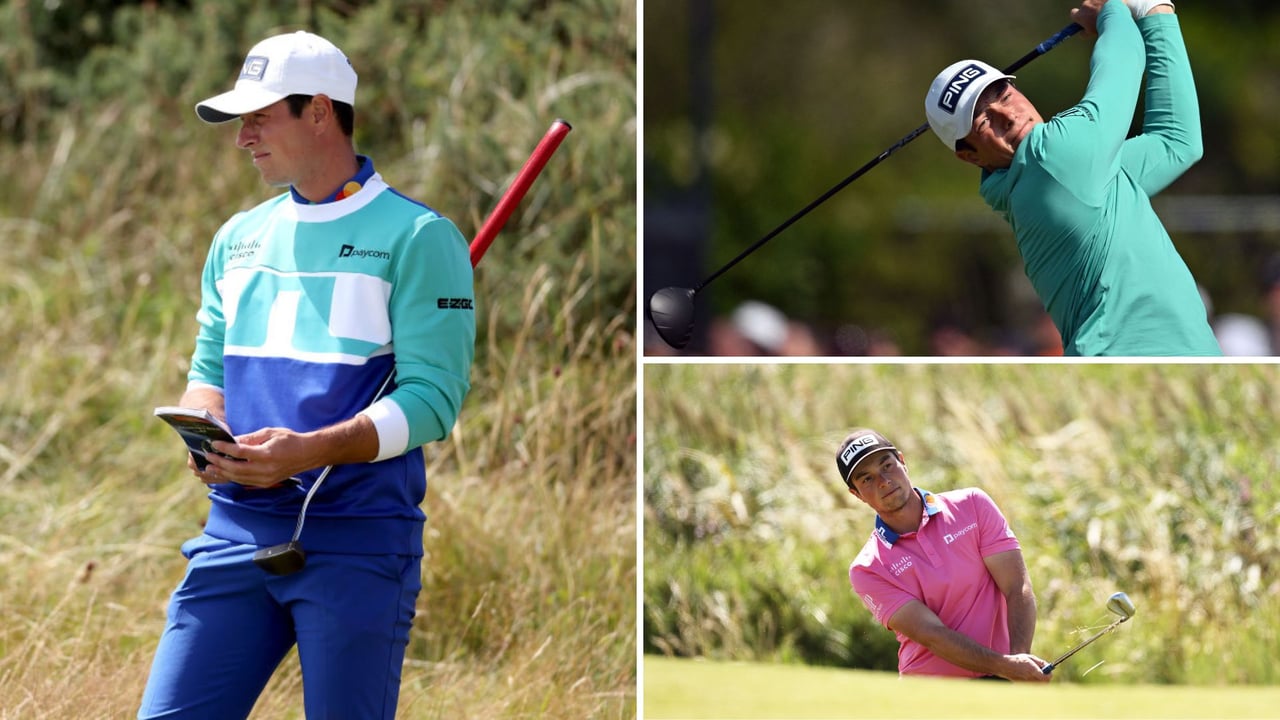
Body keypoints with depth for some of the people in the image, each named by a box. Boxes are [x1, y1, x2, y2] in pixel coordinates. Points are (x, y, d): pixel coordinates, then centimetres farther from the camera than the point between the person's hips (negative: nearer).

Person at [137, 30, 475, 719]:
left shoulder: (416, 237, -4)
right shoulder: (238, 239, 16)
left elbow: (432, 397, -11)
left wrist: (311, 450, -24)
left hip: (357, 539, -5)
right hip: (237, 526, 5)